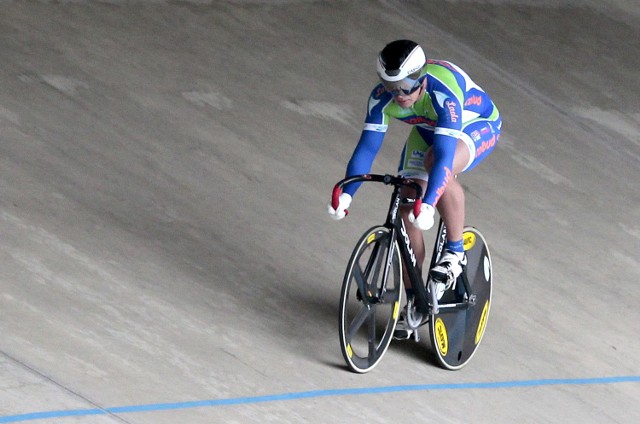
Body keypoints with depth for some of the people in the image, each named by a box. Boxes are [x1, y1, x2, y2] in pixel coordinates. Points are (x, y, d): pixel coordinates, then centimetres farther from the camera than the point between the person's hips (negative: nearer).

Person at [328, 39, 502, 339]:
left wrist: (428, 204, -59)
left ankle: (455, 252, -20)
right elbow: (367, 146, -25)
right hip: (427, 131, 6)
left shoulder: (444, 92, -41)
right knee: (407, 211, -7)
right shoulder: (382, 97, -25)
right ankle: (413, 301, 9)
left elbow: (444, 153, -49)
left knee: (439, 166, -38)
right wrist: (346, 193, -39)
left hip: (477, 126, -6)